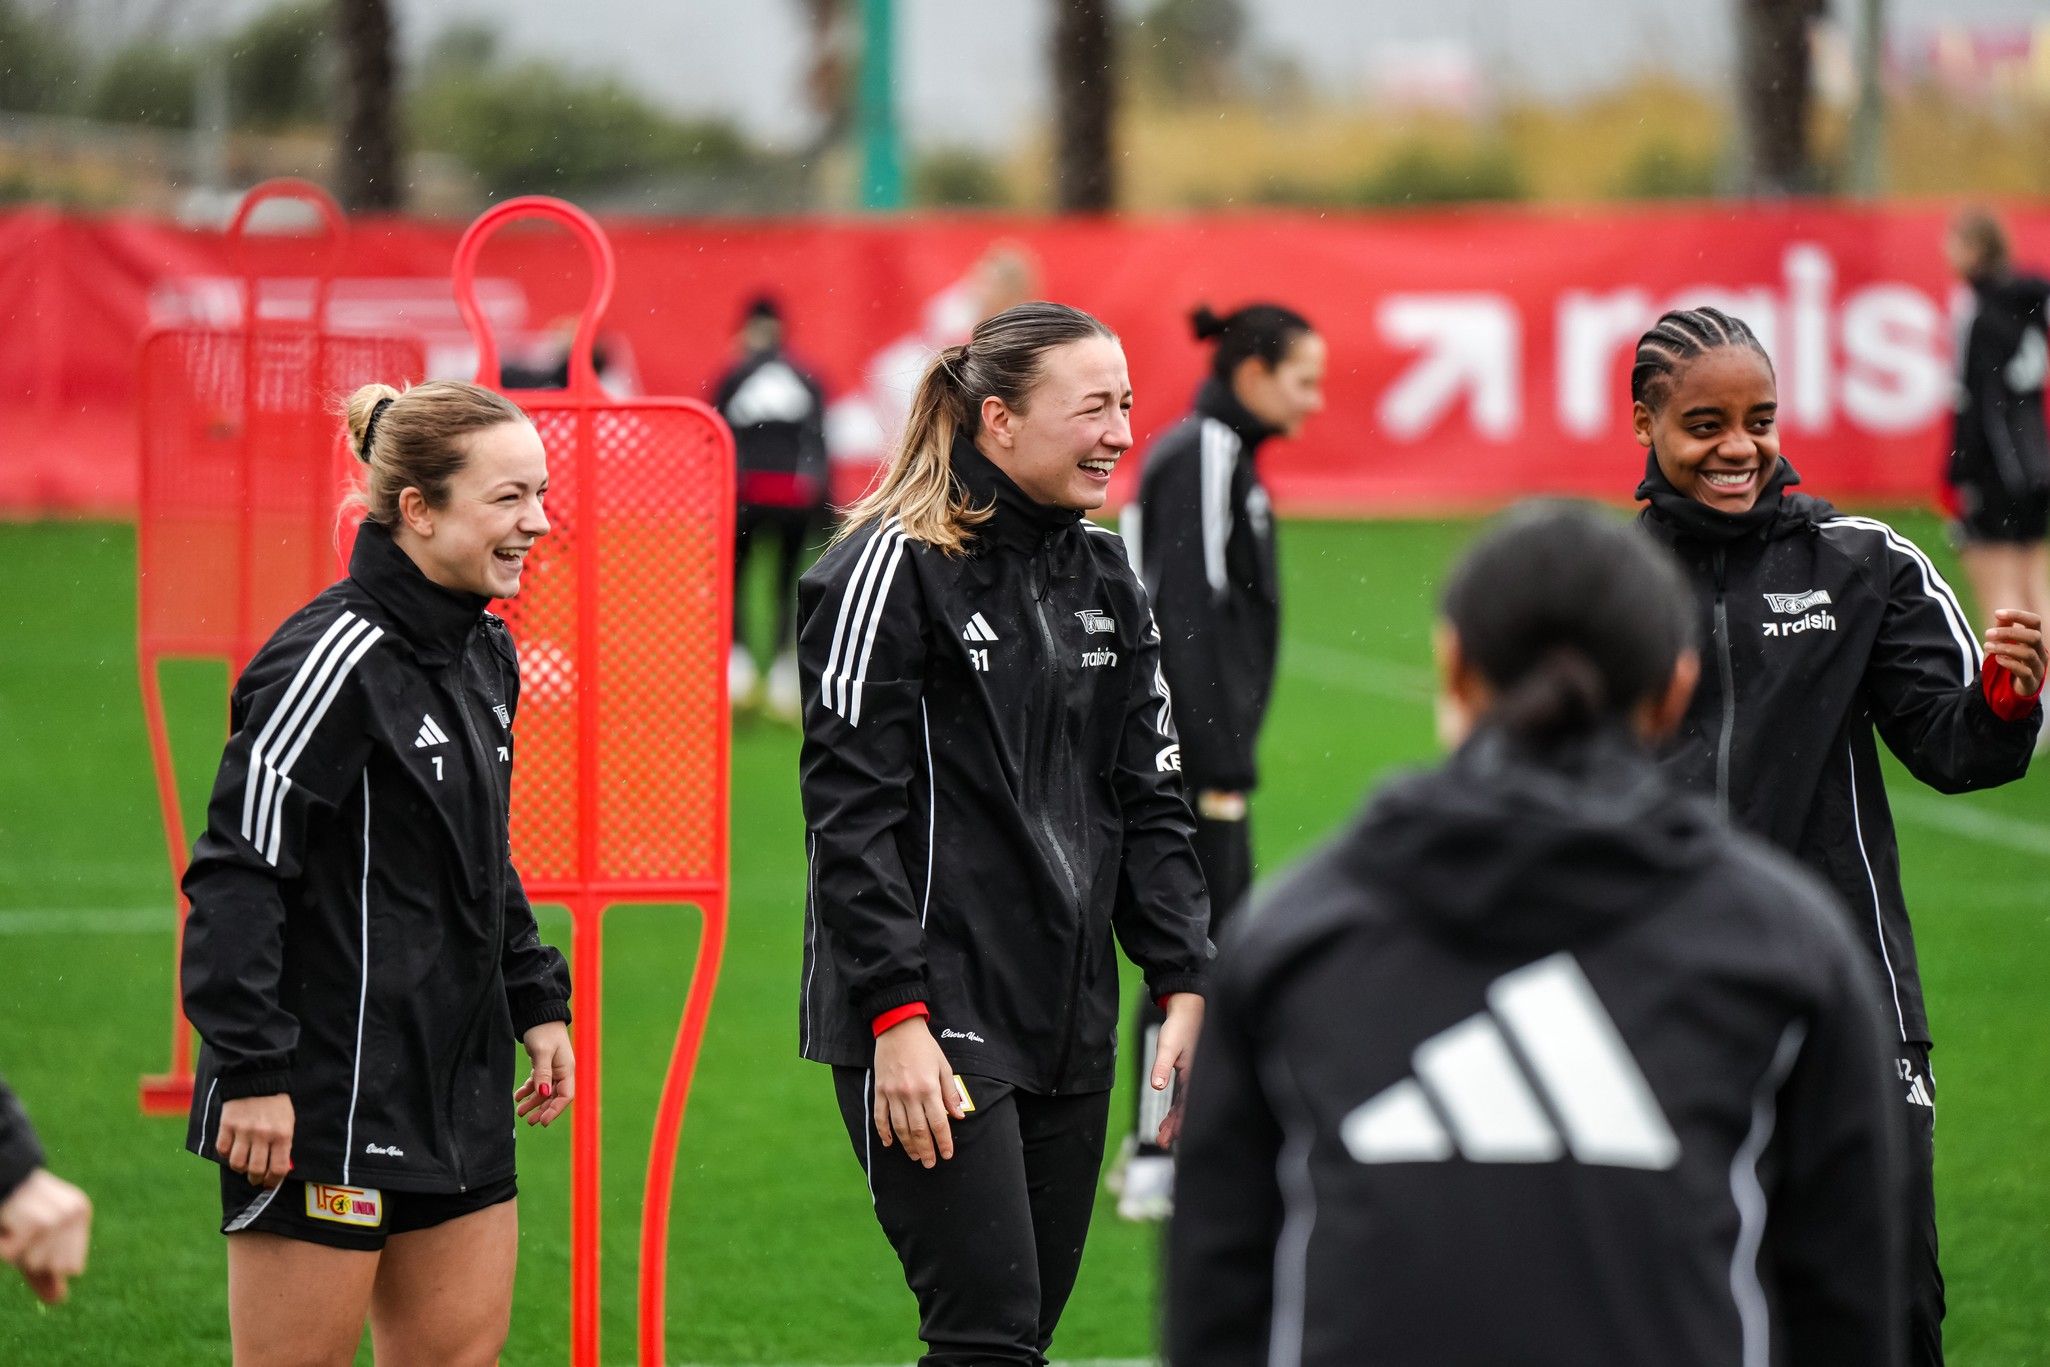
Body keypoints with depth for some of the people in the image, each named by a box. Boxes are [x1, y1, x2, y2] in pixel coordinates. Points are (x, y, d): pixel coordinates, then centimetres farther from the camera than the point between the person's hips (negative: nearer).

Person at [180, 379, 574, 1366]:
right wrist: (250, 1070, -21)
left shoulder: (484, 654, 11)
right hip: (325, 1097, -9)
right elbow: (238, 870, -19)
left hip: (456, 1086, 9)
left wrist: (538, 1003, 20)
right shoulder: (335, 659, -17)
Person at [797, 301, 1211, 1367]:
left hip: (1067, 1024, 7)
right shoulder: (896, 569, -10)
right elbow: (850, 811, -13)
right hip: (928, 1020, -7)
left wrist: (1183, 987, 6)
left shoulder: (1106, 579, 12)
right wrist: (895, 1016, -18)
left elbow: (1150, 802, 15)